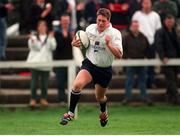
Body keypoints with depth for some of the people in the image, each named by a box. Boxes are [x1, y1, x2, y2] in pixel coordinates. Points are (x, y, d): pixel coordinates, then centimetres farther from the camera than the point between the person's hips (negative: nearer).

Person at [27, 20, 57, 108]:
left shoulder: (49, 37, 12)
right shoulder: (34, 37, 12)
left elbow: (53, 47, -4)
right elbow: (32, 47, -3)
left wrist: (51, 38, -17)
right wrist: (32, 41, -22)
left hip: (46, 62, 1)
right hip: (35, 62, -1)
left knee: (45, 82, 0)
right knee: (34, 81, -4)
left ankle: (43, 99, 11)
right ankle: (33, 99, 1)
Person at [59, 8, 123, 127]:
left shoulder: (115, 33, -14)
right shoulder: (90, 28, -3)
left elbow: (119, 55, -21)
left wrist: (109, 44, -35)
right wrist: (76, 43, -6)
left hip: (105, 70, -1)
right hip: (89, 64, 1)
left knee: (100, 97, 17)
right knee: (77, 84, -28)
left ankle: (104, 112, 53)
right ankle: (71, 113, -15)